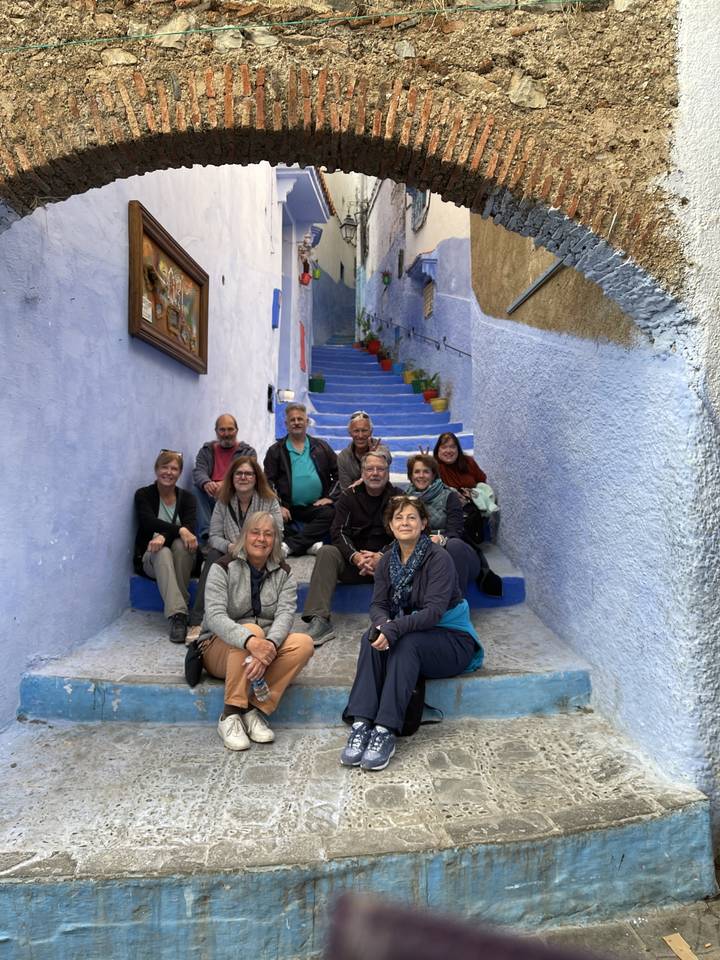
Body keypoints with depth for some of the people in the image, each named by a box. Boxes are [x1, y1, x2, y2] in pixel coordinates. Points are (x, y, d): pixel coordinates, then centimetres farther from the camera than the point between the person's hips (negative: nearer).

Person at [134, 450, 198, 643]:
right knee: (163, 554, -36)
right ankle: (178, 614, -50)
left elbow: (190, 528, -10)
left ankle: (180, 606, -34)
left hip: (181, 556, 2)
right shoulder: (143, 495, 2)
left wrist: (165, 536, -30)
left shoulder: (187, 498, 7)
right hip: (150, 557, -2)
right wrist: (179, 530, -33)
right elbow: (149, 522, -16)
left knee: (180, 544, -33)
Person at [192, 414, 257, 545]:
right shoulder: (206, 450, 17)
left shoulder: (248, 451, 11)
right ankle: (206, 534, -33)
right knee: (198, 491, -29)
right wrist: (206, 483, -26)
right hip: (210, 496, 2)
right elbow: (198, 472, 0)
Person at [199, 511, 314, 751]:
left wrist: (269, 645, -37)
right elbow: (215, 616, -22)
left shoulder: (283, 574, 2)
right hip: (220, 647, -3)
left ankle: (254, 710, -25)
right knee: (251, 629, -35)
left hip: (266, 646, 3)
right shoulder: (223, 569, -8)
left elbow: (285, 614, -14)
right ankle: (230, 714, -30)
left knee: (304, 643, -25)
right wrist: (250, 641, -42)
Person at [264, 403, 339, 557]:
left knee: (329, 514, -31)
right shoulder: (275, 450, 11)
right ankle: (308, 544, -22)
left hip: (316, 506, 1)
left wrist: (330, 497, -2)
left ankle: (290, 545, -32)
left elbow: (339, 474, 13)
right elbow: (268, 482, 5)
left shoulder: (321, 447, 15)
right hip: (288, 508, -1)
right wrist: (278, 505, -10)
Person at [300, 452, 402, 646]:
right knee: (326, 552, -26)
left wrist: (382, 557, -25)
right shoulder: (349, 497, 8)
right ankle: (320, 621, -34)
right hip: (353, 560, 2)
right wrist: (355, 557, -24)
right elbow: (339, 532, -4)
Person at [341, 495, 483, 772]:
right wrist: (383, 624, -26)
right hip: (412, 633, 5)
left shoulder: (438, 558, -17)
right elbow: (378, 604, -3)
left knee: (407, 642, -34)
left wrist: (394, 629, -37)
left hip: (452, 639, -5)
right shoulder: (388, 559, 3)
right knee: (372, 638, -25)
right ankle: (361, 725, -31)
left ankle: (386, 731, -36)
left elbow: (434, 611, -26)